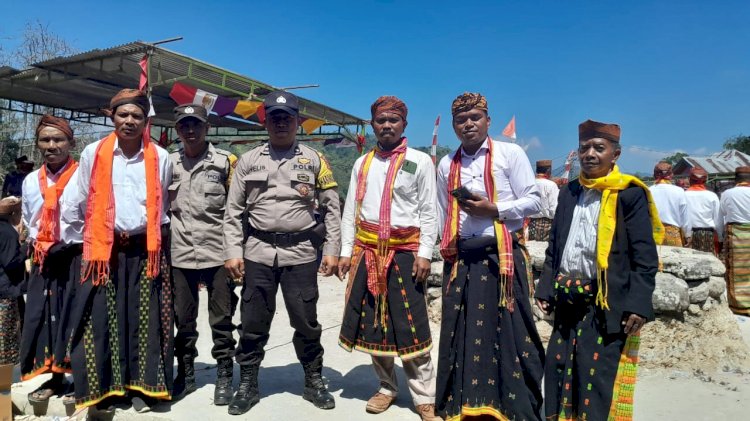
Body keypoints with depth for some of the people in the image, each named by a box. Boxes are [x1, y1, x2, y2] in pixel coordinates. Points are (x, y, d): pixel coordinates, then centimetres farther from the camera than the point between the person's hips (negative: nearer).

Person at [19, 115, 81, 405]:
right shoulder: (30, 181, 9)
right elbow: (28, 223, 21)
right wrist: (35, 249, 11)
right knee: (41, 319, 8)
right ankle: (49, 379, 21)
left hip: (76, 258, -5)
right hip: (42, 262, 5)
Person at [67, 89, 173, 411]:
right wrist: (109, 231, 3)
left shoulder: (160, 158, 3)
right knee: (101, 320, 1)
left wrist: (150, 233, 4)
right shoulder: (93, 153, 2)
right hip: (104, 248, 0)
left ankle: (141, 386, 15)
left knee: (145, 321, 4)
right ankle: (103, 388, 14)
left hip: (146, 249, 0)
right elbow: (85, 203, 7)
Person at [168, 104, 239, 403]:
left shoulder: (226, 161, 0)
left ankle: (224, 376, 19)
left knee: (221, 319, 5)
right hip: (180, 254, 3)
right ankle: (185, 374, 28)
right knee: (183, 319, 12)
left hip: (218, 252, -3)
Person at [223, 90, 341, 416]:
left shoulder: (314, 160, 5)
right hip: (258, 253, 1)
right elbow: (233, 211, 7)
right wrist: (232, 251, -1)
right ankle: (247, 385, 25)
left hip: (300, 253, -1)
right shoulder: (248, 160, 8)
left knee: (306, 322, 8)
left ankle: (314, 382, 26)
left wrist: (332, 250, -2)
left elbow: (332, 209, 5)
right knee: (253, 323, 8)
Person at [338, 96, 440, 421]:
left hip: (405, 252, -4)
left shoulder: (420, 161, 2)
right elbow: (350, 211, 12)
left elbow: (429, 211, -2)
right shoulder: (362, 163, 13)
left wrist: (424, 253, -10)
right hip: (367, 251, 4)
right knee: (372, 323, 9)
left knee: (411, 327, -2)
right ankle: (387, 387, 26)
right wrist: (346, 251, 5)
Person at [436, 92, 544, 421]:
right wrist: (449, 250, 11)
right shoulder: (446, 165, 13)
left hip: (503, 256, -4)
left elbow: (533, 201, -3)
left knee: (509, 333, -1)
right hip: (461, 259, 4)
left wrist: (494, 210, -15)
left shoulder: (511, 153, 0)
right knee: (461, 333, 8)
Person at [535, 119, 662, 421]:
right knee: (559, 372, 11)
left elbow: (645, 256, -9)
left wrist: (638, 305, -14)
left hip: (608, 305, -6)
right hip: (568, 302, 6)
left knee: (598, 376, 0)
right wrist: (546, 289, 10)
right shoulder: (569, 192, 12)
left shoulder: (630, 194, -6)